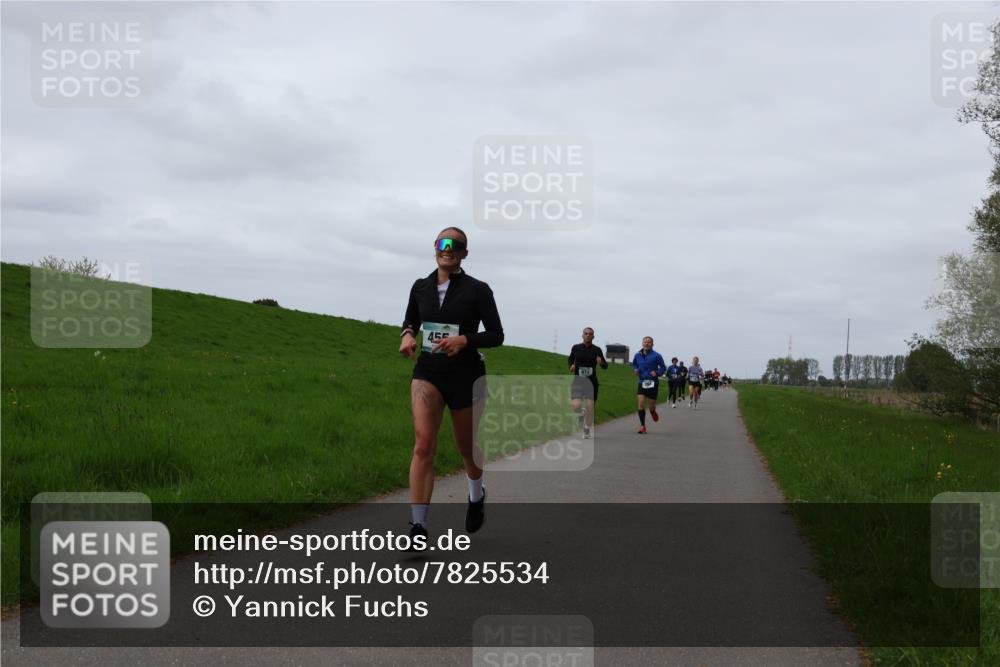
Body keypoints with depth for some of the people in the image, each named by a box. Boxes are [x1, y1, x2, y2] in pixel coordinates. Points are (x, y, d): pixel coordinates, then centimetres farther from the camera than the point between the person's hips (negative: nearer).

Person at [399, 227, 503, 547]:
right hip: (428, 372, 2)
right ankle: (419, 527, -19)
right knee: (423, 445, -16)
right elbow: (410, 321, 21)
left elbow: (496, 335, -4)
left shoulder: (477, 290, -6)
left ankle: (477, 495, 48)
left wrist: (464, 340, -21)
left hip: (465, 375, -2)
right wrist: (407, 335, -3)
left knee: (466, 447, 13)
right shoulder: (421, 288, 5)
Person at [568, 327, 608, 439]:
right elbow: (570, 359, 19)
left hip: (592, 382, 0)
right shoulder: (576, 348, 2)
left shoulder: (597, 350, -1)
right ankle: (581, 415, 20)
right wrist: (571, 366, -2)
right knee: (576, 406, -18)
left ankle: (587, 430, 19)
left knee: (590, 408, -4)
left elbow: (605, 367, 0)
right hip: (578, 381, 0)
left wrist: (601, 363, -22)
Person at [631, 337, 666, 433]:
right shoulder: (637, 355, 4)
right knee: (641, 403, -14)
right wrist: (635, 370, 0)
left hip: (653, 383, -2)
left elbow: (663, 367, -1)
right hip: (642, 383, 2)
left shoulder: (656, 355, -7)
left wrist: (657, 373, -19)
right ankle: (642, 425, -7)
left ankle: (653, 412, 44)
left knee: (651, 406, 5)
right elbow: (634, 364, 21)